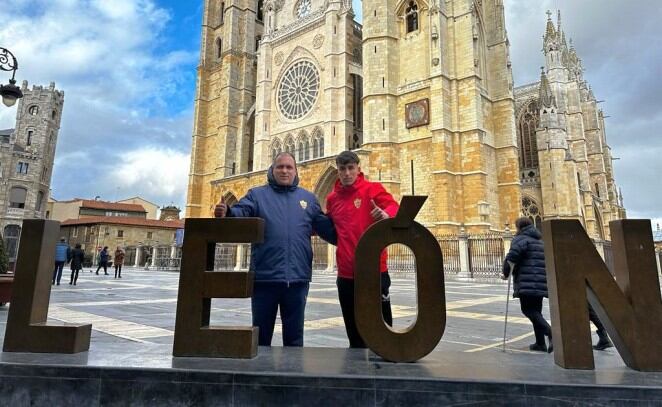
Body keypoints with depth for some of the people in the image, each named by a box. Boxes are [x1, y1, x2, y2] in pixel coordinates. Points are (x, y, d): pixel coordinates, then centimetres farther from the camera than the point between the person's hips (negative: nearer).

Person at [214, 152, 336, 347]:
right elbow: (240, 212, -14)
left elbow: (327, 228, 10)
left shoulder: (308, 198, 12)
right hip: (265, 277, -1)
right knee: (261, 333, 14)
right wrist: (226, 212, -35)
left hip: (297, 278, 2)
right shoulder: (257, 194, 5)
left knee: (294, 334, 15)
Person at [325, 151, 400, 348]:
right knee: (354, 334, 16)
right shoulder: (332, 198, 11)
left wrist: (386, 214, -38)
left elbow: (394, 206, -17)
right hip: (346, 274, 5)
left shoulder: (373, 189, -3)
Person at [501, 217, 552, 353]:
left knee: (528, 310, -6)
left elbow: (512, 256, -19)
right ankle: (540, 343, 14)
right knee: (536, 310, 13)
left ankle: (550, 332, -24)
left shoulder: (521, 238, -3)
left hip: (527, 282, -8)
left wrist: (506, 273, -8)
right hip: (542, 282, 8)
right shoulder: (540, 240, 23)